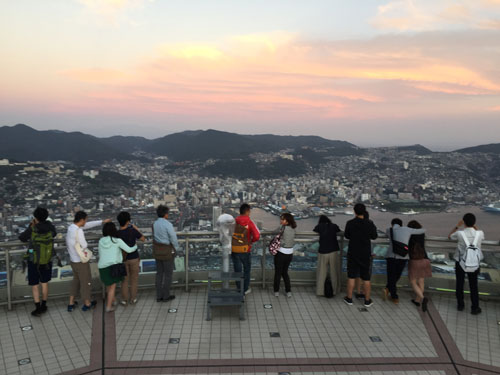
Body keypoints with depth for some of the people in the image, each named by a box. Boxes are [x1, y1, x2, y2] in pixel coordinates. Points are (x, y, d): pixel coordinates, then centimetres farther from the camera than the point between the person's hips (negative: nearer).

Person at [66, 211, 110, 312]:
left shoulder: (71, 227, 2)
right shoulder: (78, 231, -28)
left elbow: (88, 225, 13)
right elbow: (84, 246, -19)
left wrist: (103, 221, 17)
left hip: (73, 260, 8)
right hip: (81, 262, -8)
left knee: (76, 281, 26)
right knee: (86, 282, 13)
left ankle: (71, 304, 30)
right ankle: (87, 304, 31)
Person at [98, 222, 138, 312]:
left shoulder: (101, 241, 6)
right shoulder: (117, 241, -6)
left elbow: (100, 255, 15)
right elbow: (129, 250, -3)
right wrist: (136, 246, 16)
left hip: (102, 267, 4)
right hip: (112, 266, -4)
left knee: (109, 284, 26)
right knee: (112, 287, 7)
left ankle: (112, 300, 37)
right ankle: (108, 307, 6)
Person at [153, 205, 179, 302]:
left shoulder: (154, 224, 0)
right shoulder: (167, 224, -20)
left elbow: (155, 236, 5)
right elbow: (173, 239, -18)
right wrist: (176, 248, 2)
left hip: (157, 251, 6)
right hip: (167, 252, -6)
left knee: (159, 273, 14)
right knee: (168, 274, 8)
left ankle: (159, 296, 21)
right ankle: (166, 296, 16)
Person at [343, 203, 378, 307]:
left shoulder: (350, 223, -11)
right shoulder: (369, 224, -13)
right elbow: (374, 237, 1)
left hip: (353, 253, 0)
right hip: (366, 254, 0)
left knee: (351, 277, 11)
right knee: (366, 279, 10)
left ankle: (349, 298, 20)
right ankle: (367, 300, 20)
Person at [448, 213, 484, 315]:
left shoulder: (460, 234, -20)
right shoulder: (479, 233, -14)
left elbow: (450, 236, 3)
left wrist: (457, 226, 8)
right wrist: (474, 226, 13)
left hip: (460, 263, -1)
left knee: (460, 284, 15)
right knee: (473, 285, 15)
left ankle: (460, 305, 28)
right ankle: (475, 308, 22)